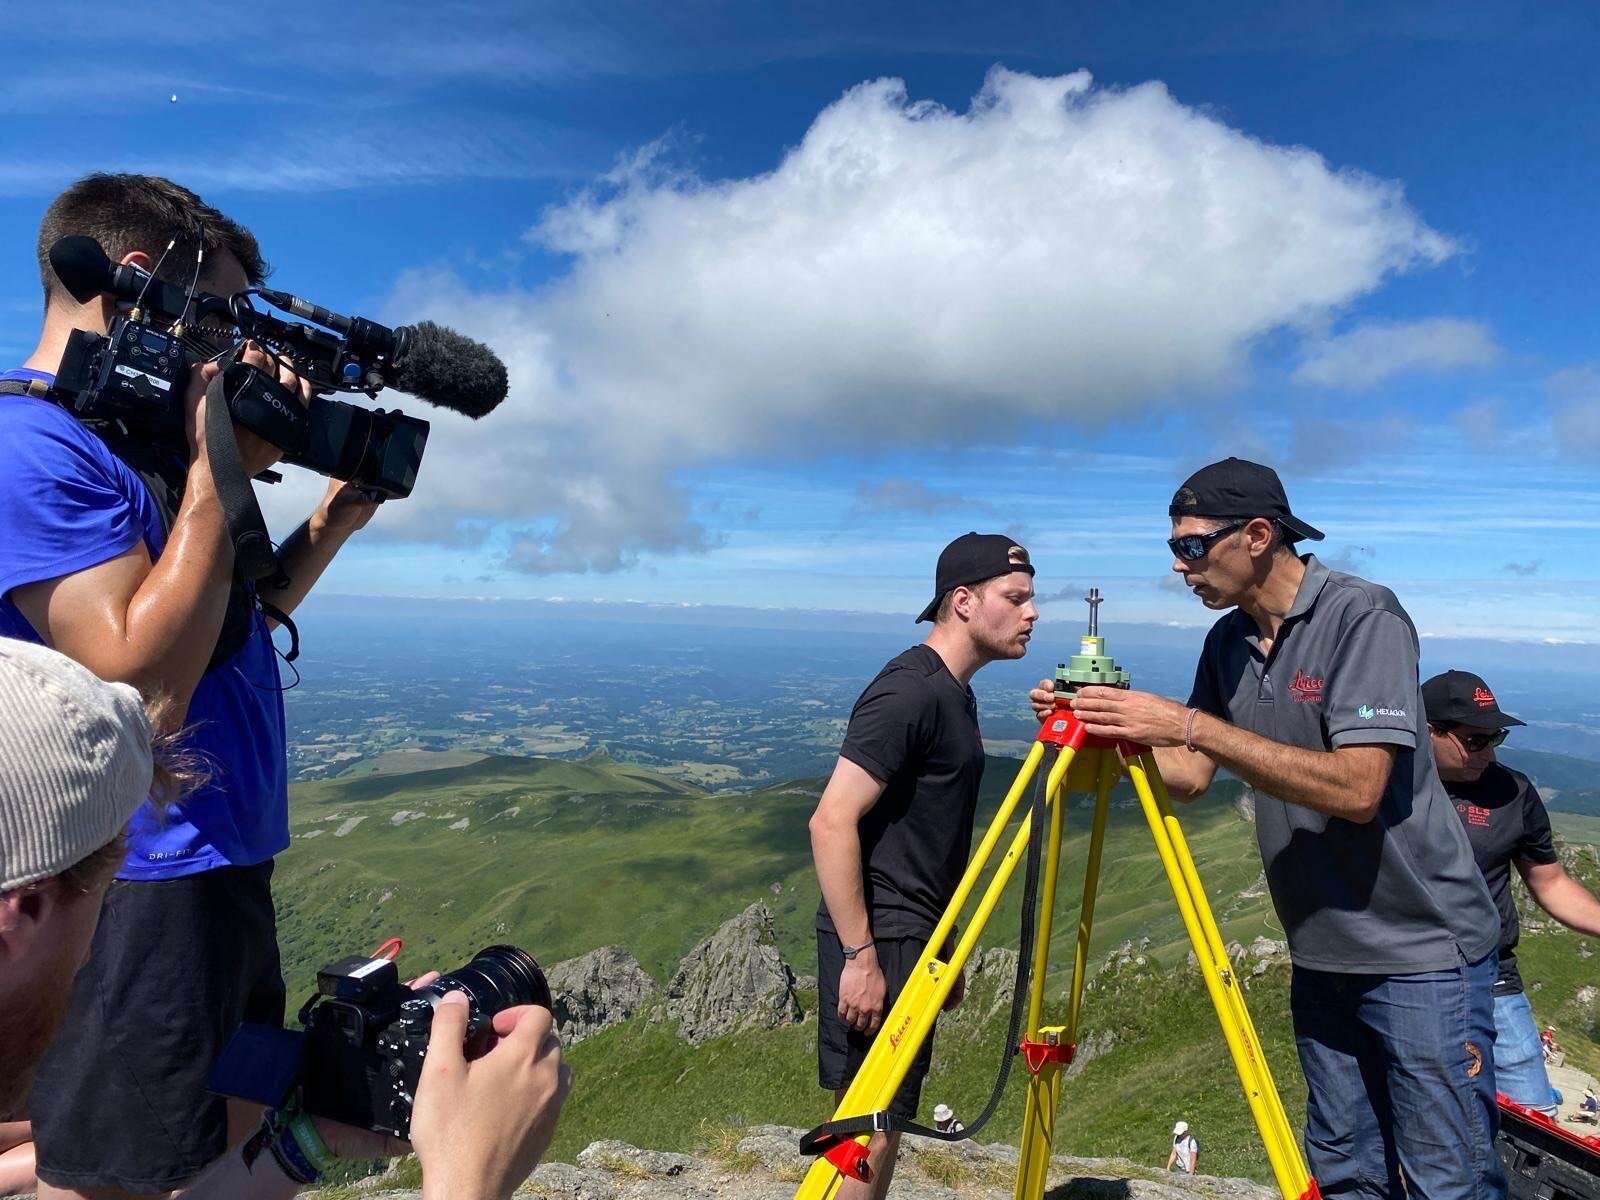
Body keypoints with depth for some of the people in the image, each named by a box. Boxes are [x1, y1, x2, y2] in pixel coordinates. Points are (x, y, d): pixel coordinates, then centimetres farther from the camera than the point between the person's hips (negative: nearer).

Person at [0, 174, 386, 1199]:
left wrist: (336, 519, 7)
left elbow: (237, 615, 19)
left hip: (222, 859, 9)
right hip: (140, 889, -9)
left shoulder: (140, 431, 12)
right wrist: (217, 468, -22)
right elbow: (144, 679, -25)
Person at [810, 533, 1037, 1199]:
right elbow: (832, 822, -23)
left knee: (888, 1120, 18)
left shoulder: (954, 693, 12)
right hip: (876, 942, -10)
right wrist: (859, 955, -22)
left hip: (915, 941, 10)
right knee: (870, 1130, -1)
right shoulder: (910, 690, -18)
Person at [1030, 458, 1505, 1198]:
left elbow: (1357, 788, -26)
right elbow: (1190, 776, 5)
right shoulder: (1228, 639, 3)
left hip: (1422, 950, -6)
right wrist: (1110, 729, -12)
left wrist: (1194, 725, -29)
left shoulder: (1363, 614, -17)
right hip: (1320, 954, 6)